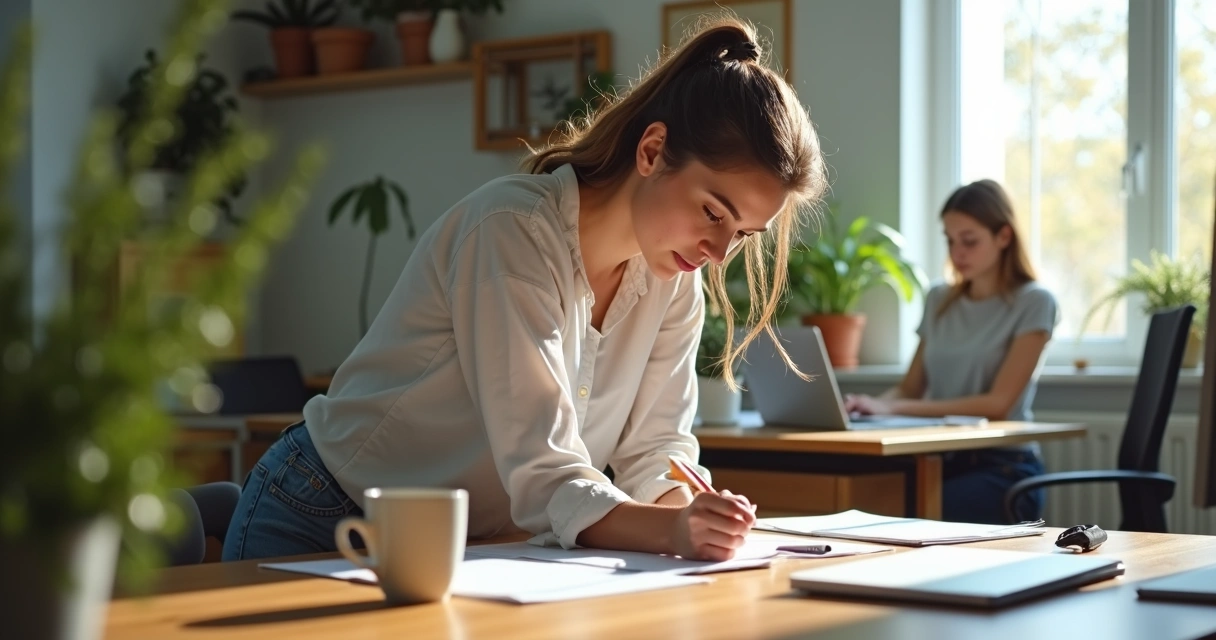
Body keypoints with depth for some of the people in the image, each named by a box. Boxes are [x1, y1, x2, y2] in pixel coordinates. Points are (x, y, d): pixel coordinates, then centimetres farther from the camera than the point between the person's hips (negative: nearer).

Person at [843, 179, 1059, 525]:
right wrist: (871, 403, -9)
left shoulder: (1033, 303, -2)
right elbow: (910, 389, 16)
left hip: (1002, 470, -5)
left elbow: (997, 403, -11)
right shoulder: (939, 301, 16)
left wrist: (892, 408, -18)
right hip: (940, 461, 5)